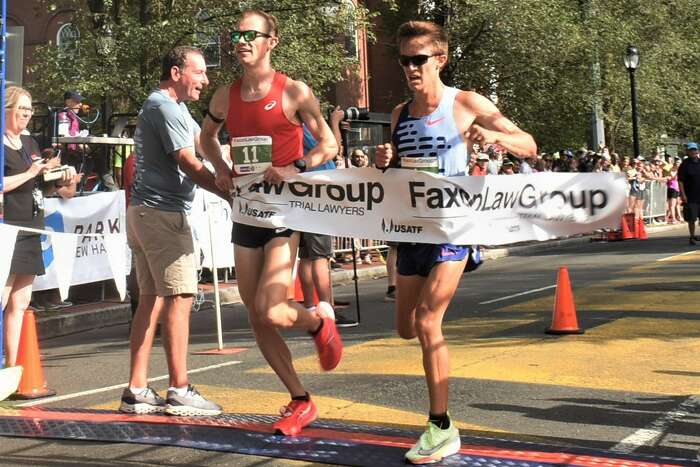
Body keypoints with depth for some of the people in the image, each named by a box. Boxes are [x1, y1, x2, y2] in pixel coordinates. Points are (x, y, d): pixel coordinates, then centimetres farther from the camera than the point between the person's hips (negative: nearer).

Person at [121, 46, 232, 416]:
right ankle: (179, 392, -7)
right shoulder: (165, 106, -10)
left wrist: (227, 173, -8)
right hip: (163, 212, -11)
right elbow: (188, 163, -15)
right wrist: (231, 194, -11)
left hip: (144, 212, 11)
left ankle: (137, 390, 12)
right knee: (179, 296, -9)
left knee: (151, 298, 10)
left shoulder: (173, 107, 22)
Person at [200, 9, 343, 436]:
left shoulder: (294, 92, -7)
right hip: (246, 214, 6)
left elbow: (329, 145, -4)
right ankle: (301, 403, 20)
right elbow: (207, 137, 26)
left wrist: (293, 169, -20)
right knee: (257, 322, 6)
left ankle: (319, 319, 17)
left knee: (271, 311, -19)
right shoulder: (225, 96, 7)